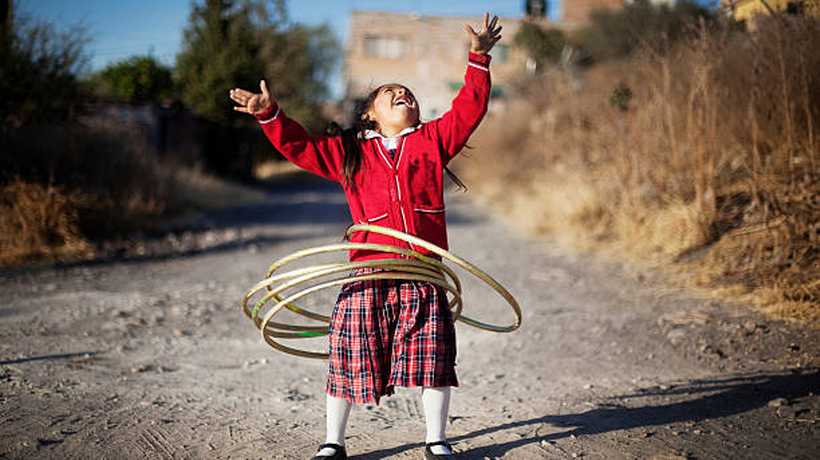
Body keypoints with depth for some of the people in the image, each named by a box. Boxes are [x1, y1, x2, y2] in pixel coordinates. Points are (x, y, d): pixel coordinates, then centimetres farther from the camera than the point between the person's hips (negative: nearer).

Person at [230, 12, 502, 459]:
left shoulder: (433, 139, 15)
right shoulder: (348, 152, 14)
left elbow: (469, 109, 9)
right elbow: (300, 146, 11)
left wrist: (478, 58, 1)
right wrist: (269, 114, -1)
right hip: (368, 273, 0)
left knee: (433, 357, 3)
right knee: (351, 359, 3)